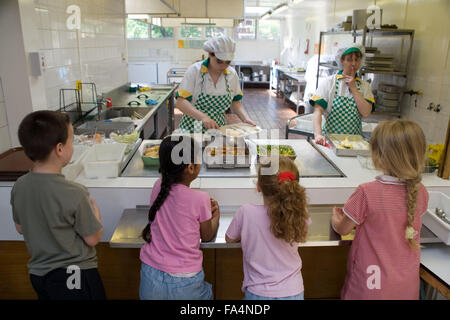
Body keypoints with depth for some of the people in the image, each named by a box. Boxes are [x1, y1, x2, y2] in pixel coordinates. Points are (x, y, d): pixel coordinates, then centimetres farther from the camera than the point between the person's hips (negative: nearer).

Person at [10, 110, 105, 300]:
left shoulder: (19, 186, -10)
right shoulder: (74, 194, -28)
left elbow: (20, 228, 6)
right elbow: (93, 239, -17)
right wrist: (94, 210, -3)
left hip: (38, 273, 6)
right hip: (74, 277, -6)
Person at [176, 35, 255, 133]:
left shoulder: (232, 74, 4)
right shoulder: (194, 71, -8)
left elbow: (235, 102, 14)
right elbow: (180, 102, -14)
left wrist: (246, 119, -5)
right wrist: (203, 117, -28)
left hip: (218, 129, 3)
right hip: (192, 129, -3)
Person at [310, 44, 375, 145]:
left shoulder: (364, 86, 9)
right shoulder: (328, 82, 0)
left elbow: (366, 113, -6)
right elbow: (318, 111, -9)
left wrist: (353, 88, -5)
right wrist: (318, 134, -24)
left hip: (354, 140, 2)